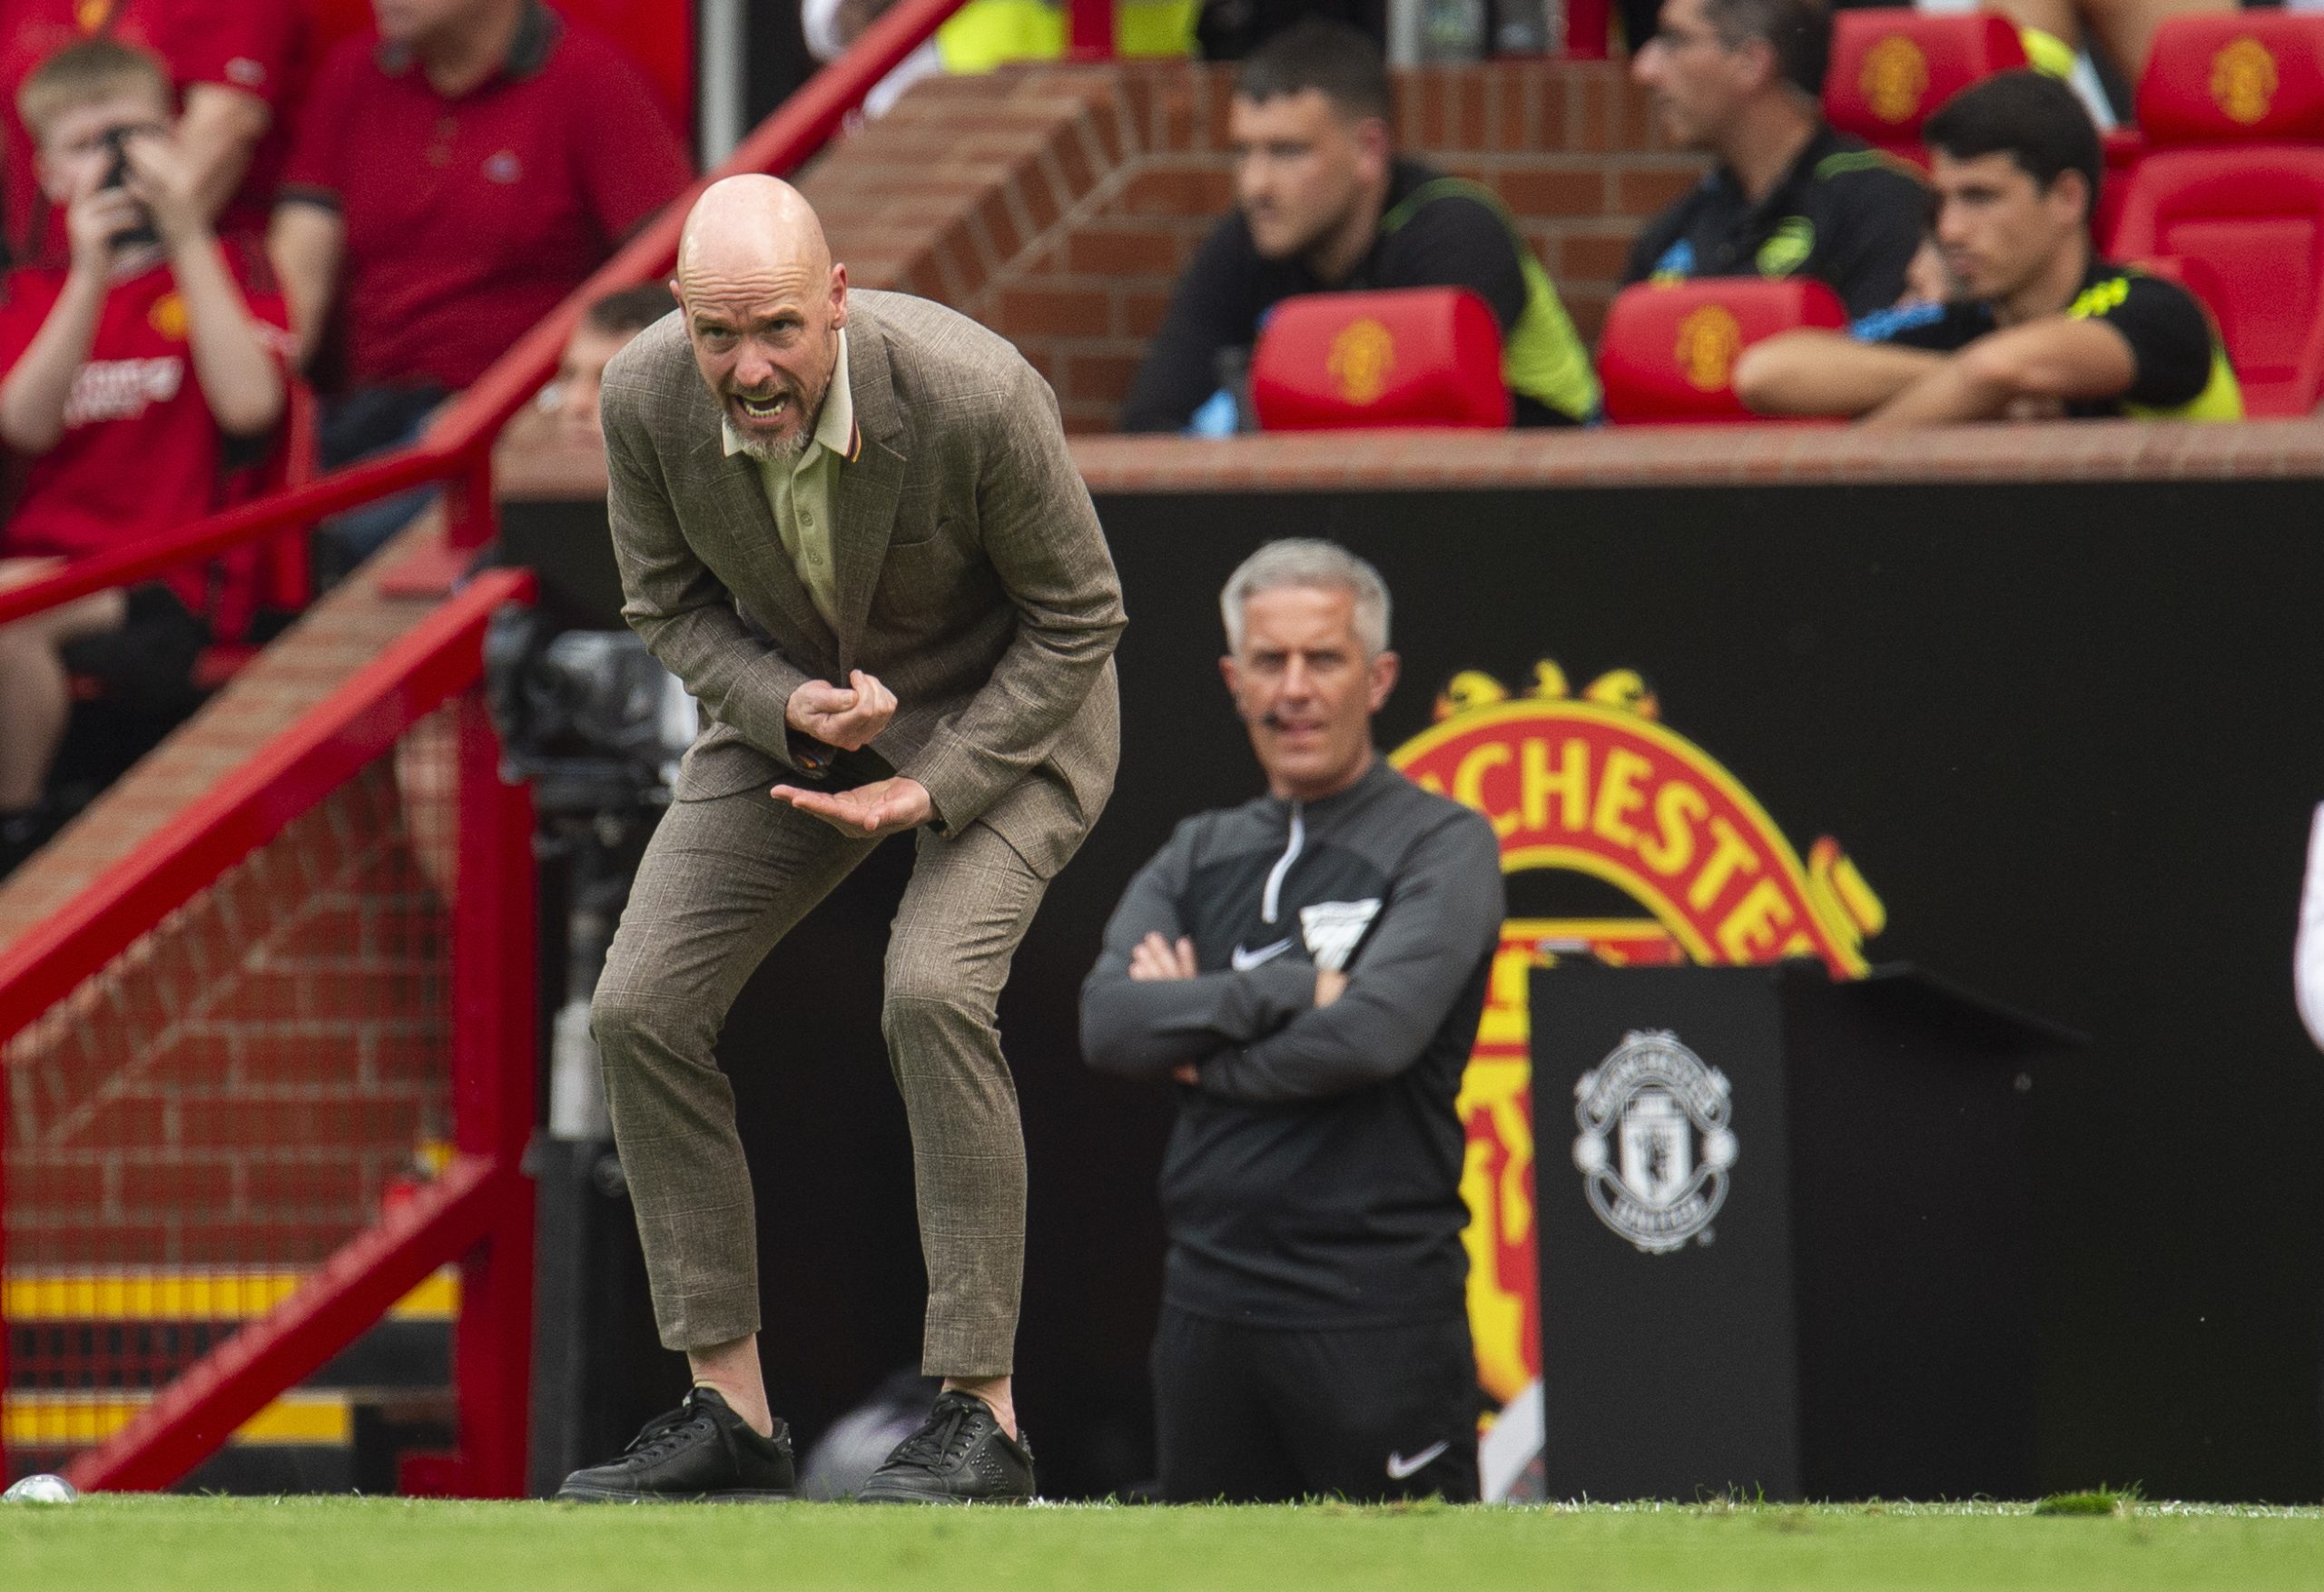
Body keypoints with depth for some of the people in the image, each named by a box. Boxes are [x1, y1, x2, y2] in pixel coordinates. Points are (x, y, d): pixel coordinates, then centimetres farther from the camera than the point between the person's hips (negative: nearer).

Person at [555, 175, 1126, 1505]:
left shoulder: (972, 395, -34)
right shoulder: (647, 397, -22)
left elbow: (1078, 619, -18)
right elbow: (672, 604, -4)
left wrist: (933, 794, -24)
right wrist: (789, 712, -23)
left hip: (1005, 702, -5)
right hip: (796, 692, 5)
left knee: (933, 991, -28)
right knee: (644, 1008, -8)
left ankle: (984, 1413, -19)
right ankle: (732, 1413, 2)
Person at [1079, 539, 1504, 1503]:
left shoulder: (1441, 845, -1)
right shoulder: (1198, 857, 17)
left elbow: (1373, 1032, -17)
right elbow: (1108, 1024, -1)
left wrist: (1201, 1048, -4)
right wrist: (1294, 992, -11)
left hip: (1375, 1306, -6)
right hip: (1210, 1304, 6)